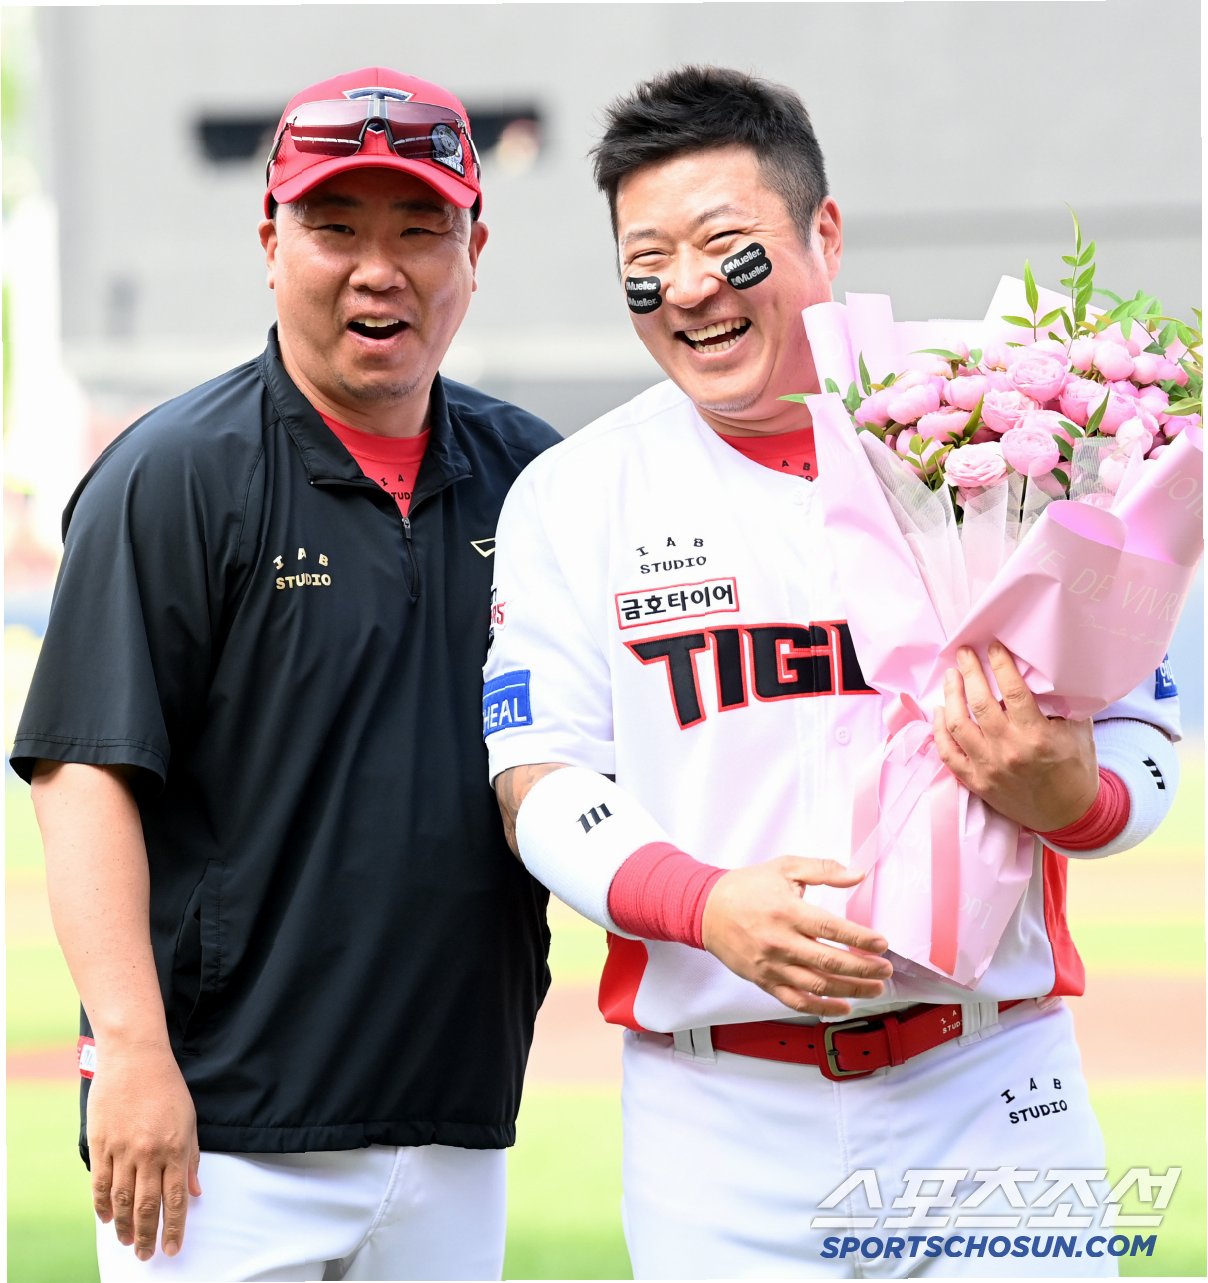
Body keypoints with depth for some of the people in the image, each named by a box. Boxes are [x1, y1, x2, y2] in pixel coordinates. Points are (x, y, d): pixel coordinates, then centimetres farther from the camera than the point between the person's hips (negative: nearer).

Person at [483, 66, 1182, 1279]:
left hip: (987, 1090, 0)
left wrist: (1059, 793, -17)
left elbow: (1141, 744, 7)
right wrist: (708, 906, -18)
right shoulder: (574, 495, 6)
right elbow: (539, 784, 1)